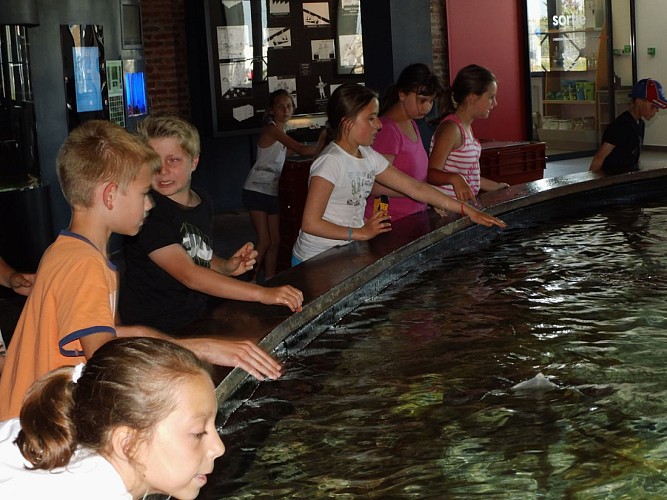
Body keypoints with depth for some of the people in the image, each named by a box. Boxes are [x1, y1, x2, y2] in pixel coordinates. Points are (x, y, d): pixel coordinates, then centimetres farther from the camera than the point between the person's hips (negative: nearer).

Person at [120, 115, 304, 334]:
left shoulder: (203, 203, 7)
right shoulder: (147, 209, -16)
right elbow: (188, 275, -24)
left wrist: (227, 266, 2)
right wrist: (262, 294, -29)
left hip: (196, 321, 7)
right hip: (151, 331, -7)